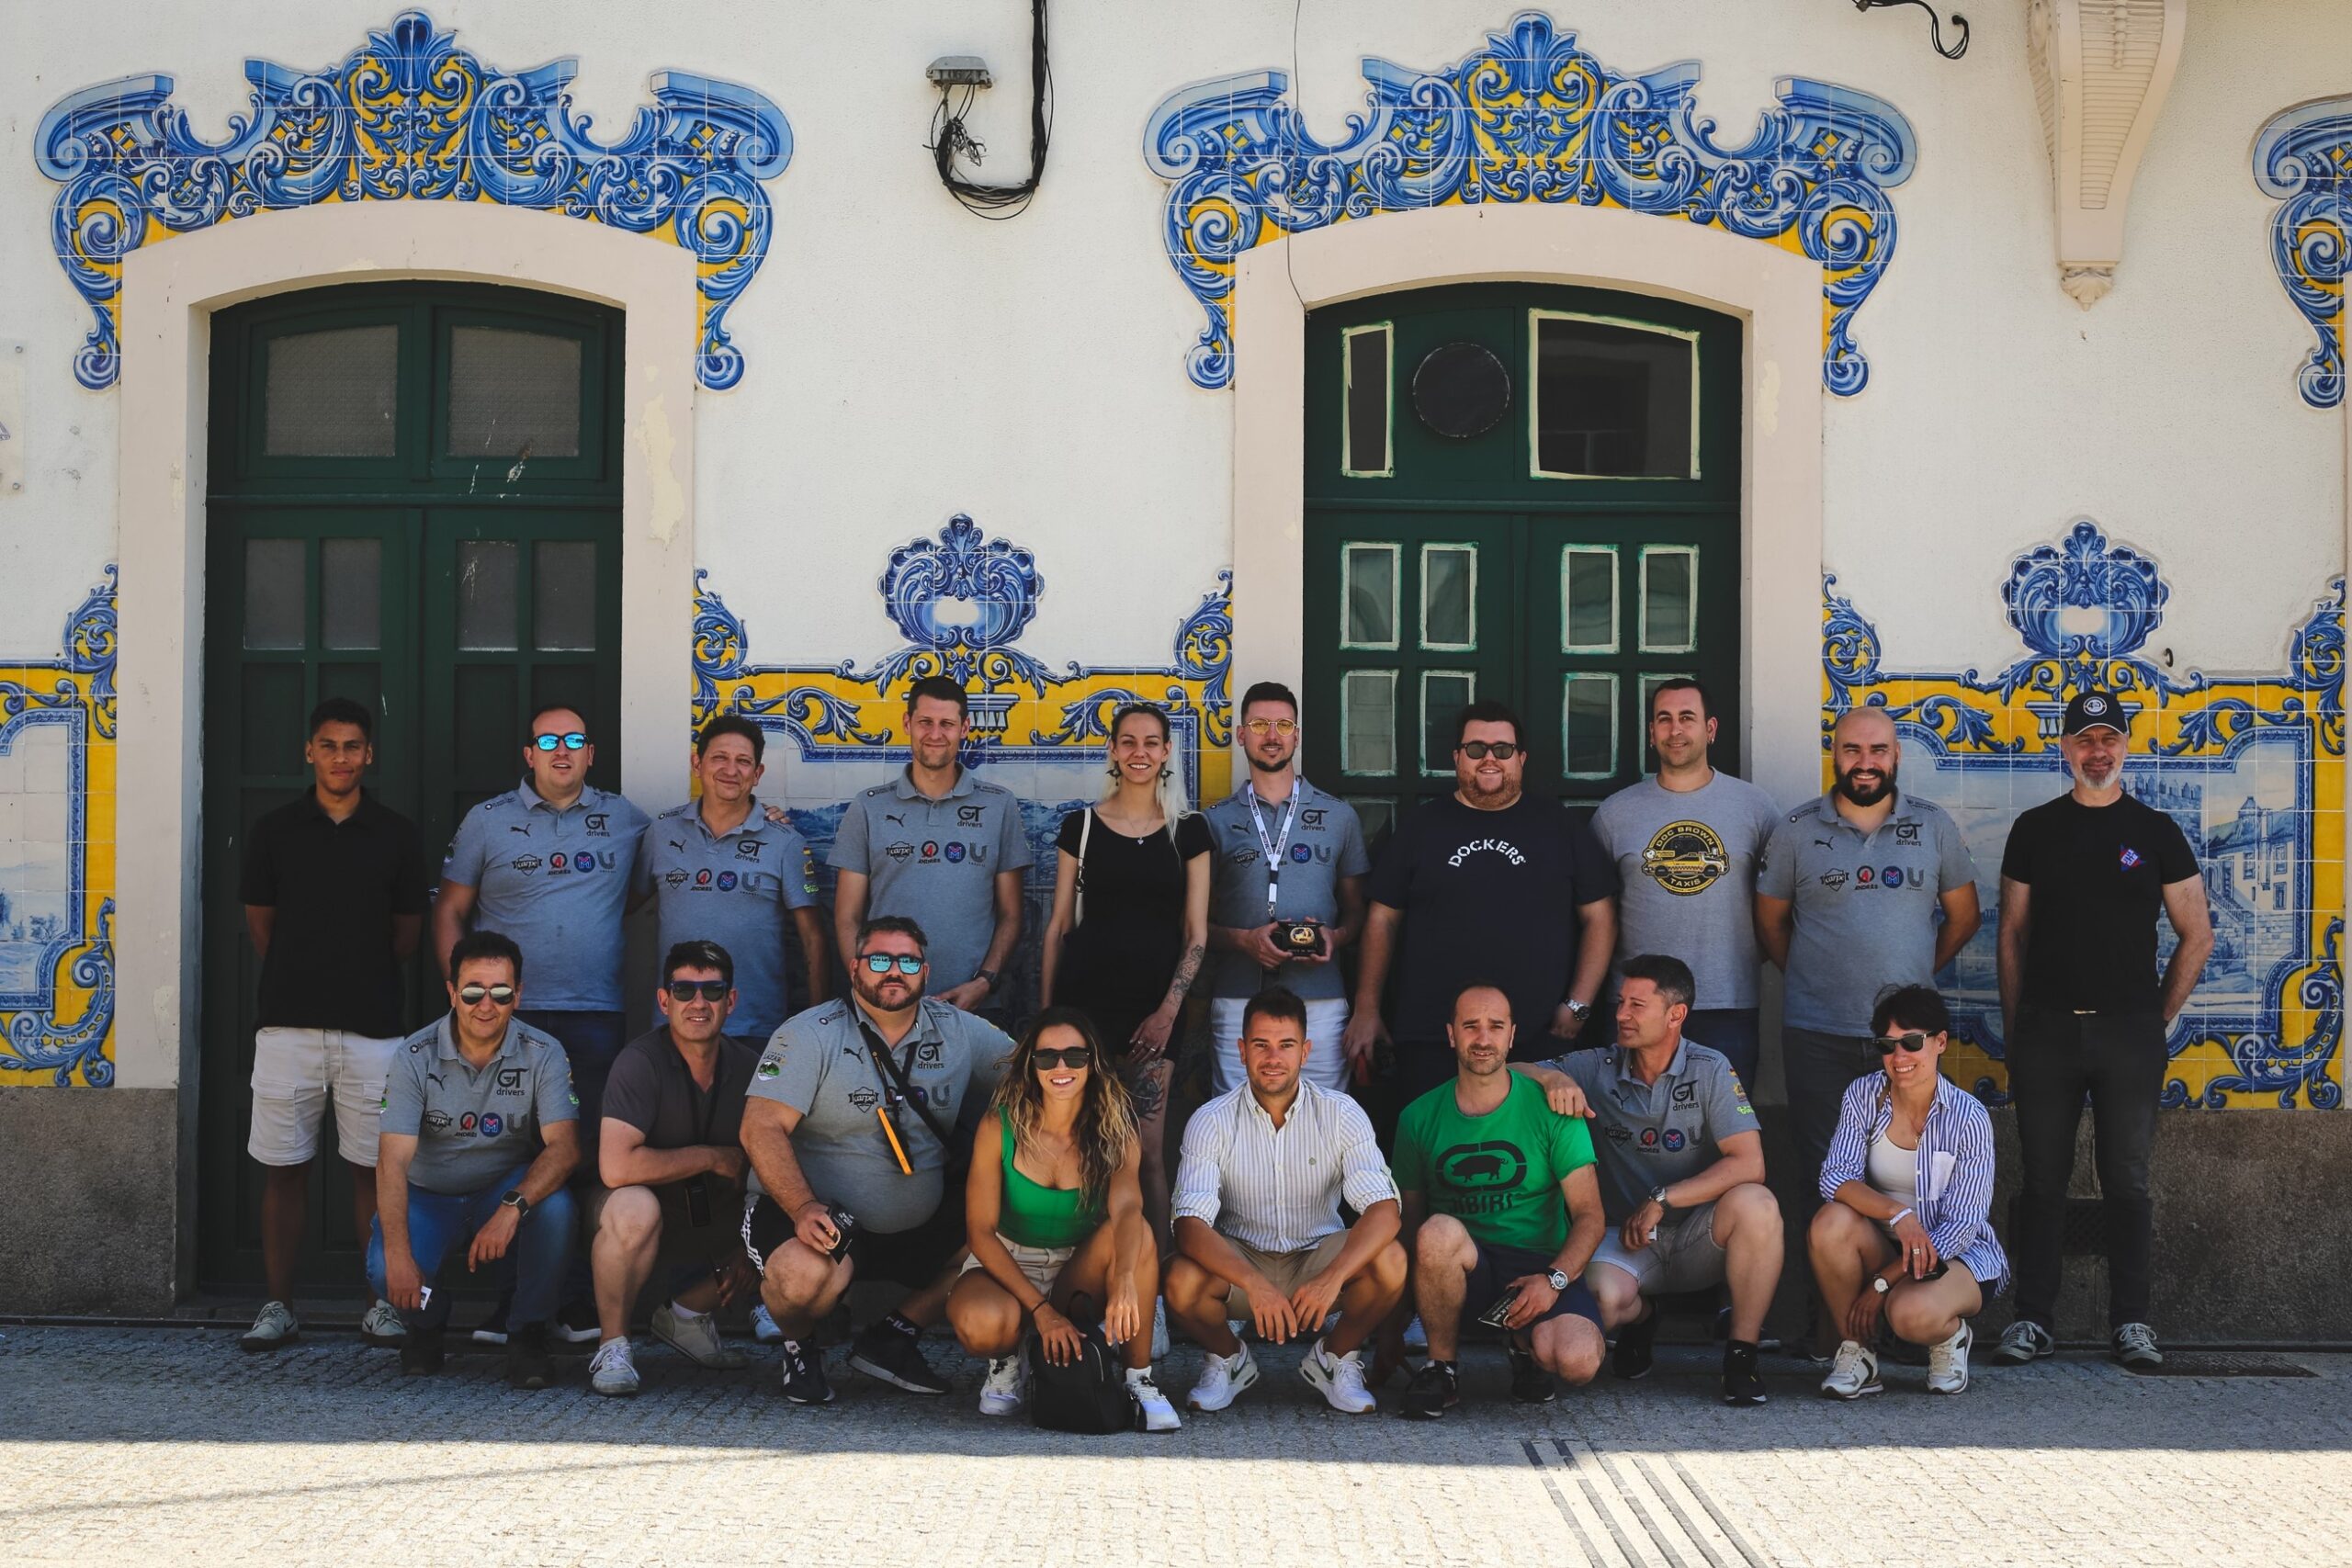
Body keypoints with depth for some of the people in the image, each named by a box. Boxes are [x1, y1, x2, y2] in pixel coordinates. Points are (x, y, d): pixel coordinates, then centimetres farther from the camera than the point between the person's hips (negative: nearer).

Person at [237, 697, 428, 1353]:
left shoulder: (396, 834, 5)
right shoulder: (274, 830, 5)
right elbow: (260, 924, 11)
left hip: (372, 1022, 0)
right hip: (287, 1022, 0)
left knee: (372, 1168, 3)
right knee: (283, 1168, 3)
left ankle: (382, 1302, 11)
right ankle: (278, 1306, 11)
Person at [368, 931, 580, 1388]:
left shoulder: (542, 1054, -13)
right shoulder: (415, 1057, -15)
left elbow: (563, 1146, -24)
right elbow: (392, 1161, -22)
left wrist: (512, 1208, -42)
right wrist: (398, 1252, -35)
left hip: (508, 1190, 0)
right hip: (429, 1195, 0)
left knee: (554, 1206, -34)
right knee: (385, 1271, -29)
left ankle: (527, 1332, -10)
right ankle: (427, 1322, 11)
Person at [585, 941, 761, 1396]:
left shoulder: (747, 1067, -2)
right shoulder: (641, 1062, -20)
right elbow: (616, 1167, -32)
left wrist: (749, 1245, -4)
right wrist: (713, 1157, -21)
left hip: (712, 1221, 6)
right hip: (640, 1216, -6)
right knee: (634, 1207, -38)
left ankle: (687, 1312, 14)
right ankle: (612, 1345, -14)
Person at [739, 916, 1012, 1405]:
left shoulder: (959, 1031, 4)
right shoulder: (809, 1035, -9)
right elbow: (762, 1128, -18)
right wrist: (803, 1208, -33)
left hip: (919, 1227, 5)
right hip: (820, 1215, -5)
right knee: (806, 1274, -36)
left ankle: (894, 1338, 7)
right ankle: (798, 1347, 3)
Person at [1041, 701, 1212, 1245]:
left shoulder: (1189, 830, 7)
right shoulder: (1081, 824, 7)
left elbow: (1196, 933, 5)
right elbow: (1059, 924, 9)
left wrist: (1169, 1008, -7)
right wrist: (1046, 1010, 4)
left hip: (1154, 1003, 0)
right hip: (1087, 997, 0)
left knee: (1147, 1149, -4)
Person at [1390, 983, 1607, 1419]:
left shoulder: (1551, 1109, -1)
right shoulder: (1420, 1118, 5)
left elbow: (1589, 1215, -2)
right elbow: (1408, 1219, 9)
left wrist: (1555, 1278, -21)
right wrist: (1392, 1329, 4)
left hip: (1541, 1267, -1)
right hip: (1459, 1266, 1)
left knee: (1578, 1362, -31)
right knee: (1439, 1231, -36)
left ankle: (1525, 1343, 8)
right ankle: (1440, 1368, -11)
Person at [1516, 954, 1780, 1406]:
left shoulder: (1710, 1070, -5)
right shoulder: (1597, 1069, 1)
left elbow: (1749, 1165, -14)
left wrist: (1661, 1200, -18)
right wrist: (1552, 1078, -22)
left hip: (1697, 1241, -1)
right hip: (1625, 1237, 1)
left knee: (1755, 1204, -33)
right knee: (1603, 1299, -33)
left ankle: (1741, 1355, -15)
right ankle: (1641, 1321, 10)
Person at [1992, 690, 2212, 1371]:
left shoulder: (2156, 831, 5)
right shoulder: (2034, 829, 7)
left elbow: (2197, 936, 8)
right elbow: (2013, 933, 9)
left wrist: (2160, 1018, 4)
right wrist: (2014, 1030, 4)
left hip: (2130, 1033, 0)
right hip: (2046, 1029, 1)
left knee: (2128, 1182, 3)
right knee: (2043, 1180, 4)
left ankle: (2130, 1321, 10)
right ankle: (2033, 1319, 9)